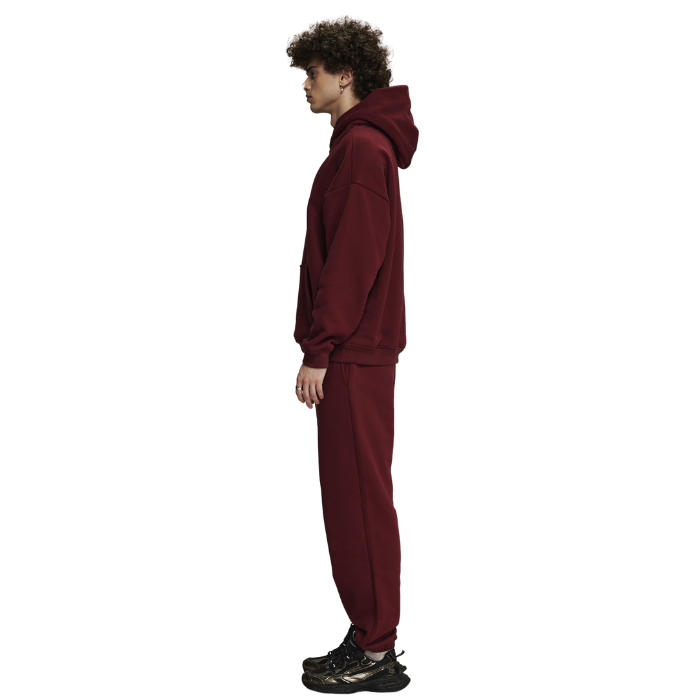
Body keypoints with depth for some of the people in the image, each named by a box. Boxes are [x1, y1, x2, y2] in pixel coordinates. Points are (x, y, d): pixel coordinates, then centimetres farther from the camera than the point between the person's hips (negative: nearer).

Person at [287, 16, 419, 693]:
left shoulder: (362, 148, -14)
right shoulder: (364, 143, 18)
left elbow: (352, 260, -20)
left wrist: (318, 351, -18)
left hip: (351, 355, -10)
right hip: (362, 349, 10)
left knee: (357, 496, -4)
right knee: (356, 493, 14)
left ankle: (375, 653, 7)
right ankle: (373, 637, 24)